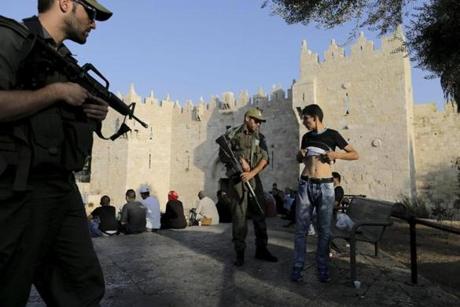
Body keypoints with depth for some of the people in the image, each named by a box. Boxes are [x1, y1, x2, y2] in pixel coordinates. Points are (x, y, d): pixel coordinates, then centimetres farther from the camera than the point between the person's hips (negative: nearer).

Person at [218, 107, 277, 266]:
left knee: (259, 214, 6)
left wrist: (251, 173, -13)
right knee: (239, 217, -2)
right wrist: (240, 160, -13)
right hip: (237, 179, -4)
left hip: (254, 178, 4)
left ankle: (261, 249, 18)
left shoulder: (260, 137, 11)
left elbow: (264, 159, 1)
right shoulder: (232, 134, 2)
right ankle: (240, 252, 9)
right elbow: (222, 155, -1)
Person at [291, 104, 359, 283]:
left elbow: (355, 154, 4)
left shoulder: (332, 135, 3)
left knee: (324, 230, 4)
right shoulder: (306, 137, 13)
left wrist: (336, 155, -13)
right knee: (301, 228, 1)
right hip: (305, 185, 3)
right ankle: (298, 267, 8)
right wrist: (300, 154, 3)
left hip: (325, 186, -2)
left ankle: (323, 268, 15)